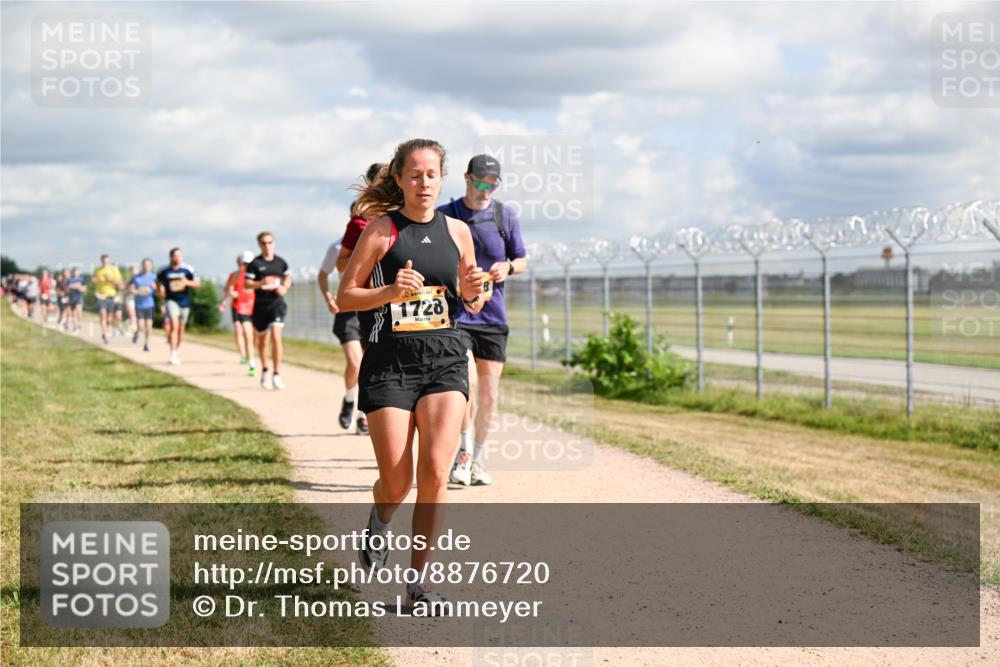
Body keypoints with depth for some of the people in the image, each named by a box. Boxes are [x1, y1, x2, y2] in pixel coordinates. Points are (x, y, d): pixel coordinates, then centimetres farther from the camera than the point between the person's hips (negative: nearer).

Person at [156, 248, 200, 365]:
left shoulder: (187, 270, -5)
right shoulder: (164, 271, -3)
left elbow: (198, 283, -1)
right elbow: (158, 282, 15)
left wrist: (187, 282, -19)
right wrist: (160, 291, -3)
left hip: (184, 301, 2)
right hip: (171, 300, -2)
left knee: (181, 328, 14)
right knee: (174, 325, -18)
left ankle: (178, 350, 36)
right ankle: (173, 354, -21)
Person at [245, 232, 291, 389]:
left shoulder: (280, 262, 5)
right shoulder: (255, 263, -3)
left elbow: (288, 277, 21)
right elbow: (247, 283, -7)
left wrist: (284, 287, 0)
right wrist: (260, 283, -26)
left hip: (277, 303, 0)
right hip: (260, 305, 0)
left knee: (276, 337, -16)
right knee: (263, 340, 13)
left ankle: (277, 374, -14)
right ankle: (264, 370, 36)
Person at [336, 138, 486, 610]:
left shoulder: (457, 232, 10)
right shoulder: (381, 229, -2)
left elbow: (472, 305, 20)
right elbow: (344, 297, -2)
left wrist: (472, 292, -3)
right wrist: (391, 291, -18)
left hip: (445, 360, 3)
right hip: (390, 362, -2)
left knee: (435, 472, -11)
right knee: (396, 482, -2)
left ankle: (418, 580, 1)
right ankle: (379, 523, 36)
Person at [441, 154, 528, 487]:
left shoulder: (505, 216, 6)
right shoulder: (444, 216, 0)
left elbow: (522, 261, 13)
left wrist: (508, 267, -9)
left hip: (493, 318, 3)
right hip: (455, 315, -3)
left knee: (489, 393, 4)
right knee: (466, 380, -22)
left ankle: (478, 459, 19)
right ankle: (463, 450, -6)